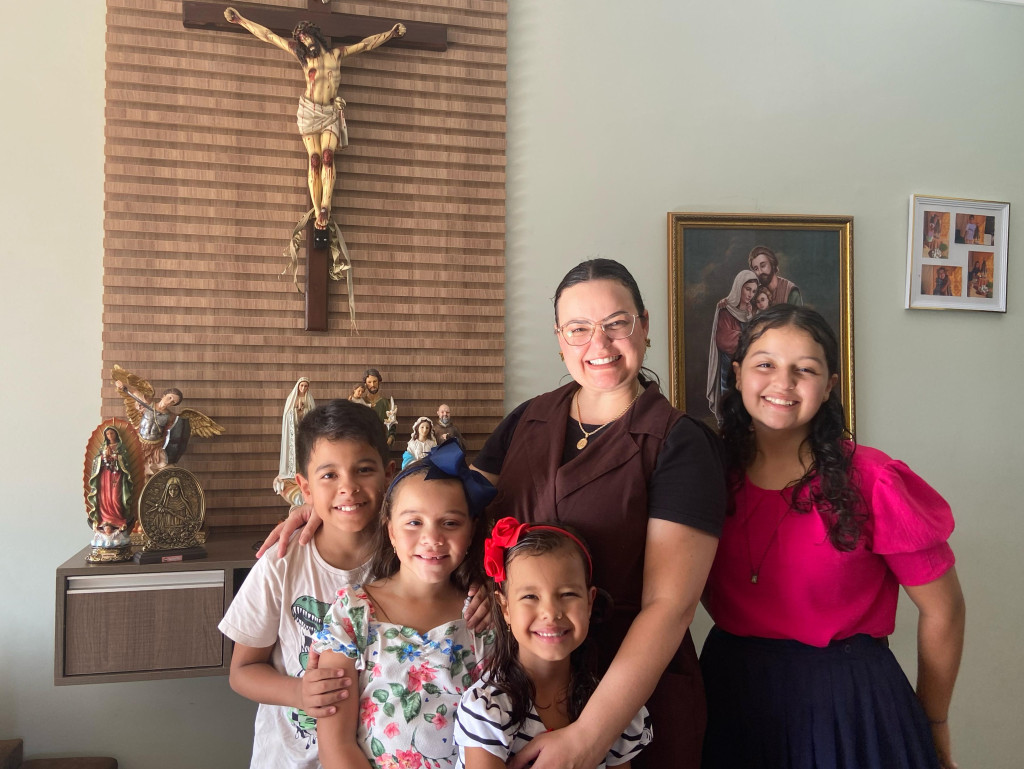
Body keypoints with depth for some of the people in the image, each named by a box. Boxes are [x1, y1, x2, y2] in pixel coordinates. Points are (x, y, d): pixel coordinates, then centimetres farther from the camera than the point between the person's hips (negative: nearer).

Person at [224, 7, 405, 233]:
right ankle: (318, 212, -11)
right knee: (315, 160, -10)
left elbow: (366, 44, 22)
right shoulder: (302, 54, 11)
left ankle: (325, 207, -25)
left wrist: (390, 34, 25)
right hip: (309, 111, -1)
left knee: (327, 156, -18)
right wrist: (240, 20, 13)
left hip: (331, 113, 1)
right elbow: (268, 35, 12)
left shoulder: (337, 53, 13)